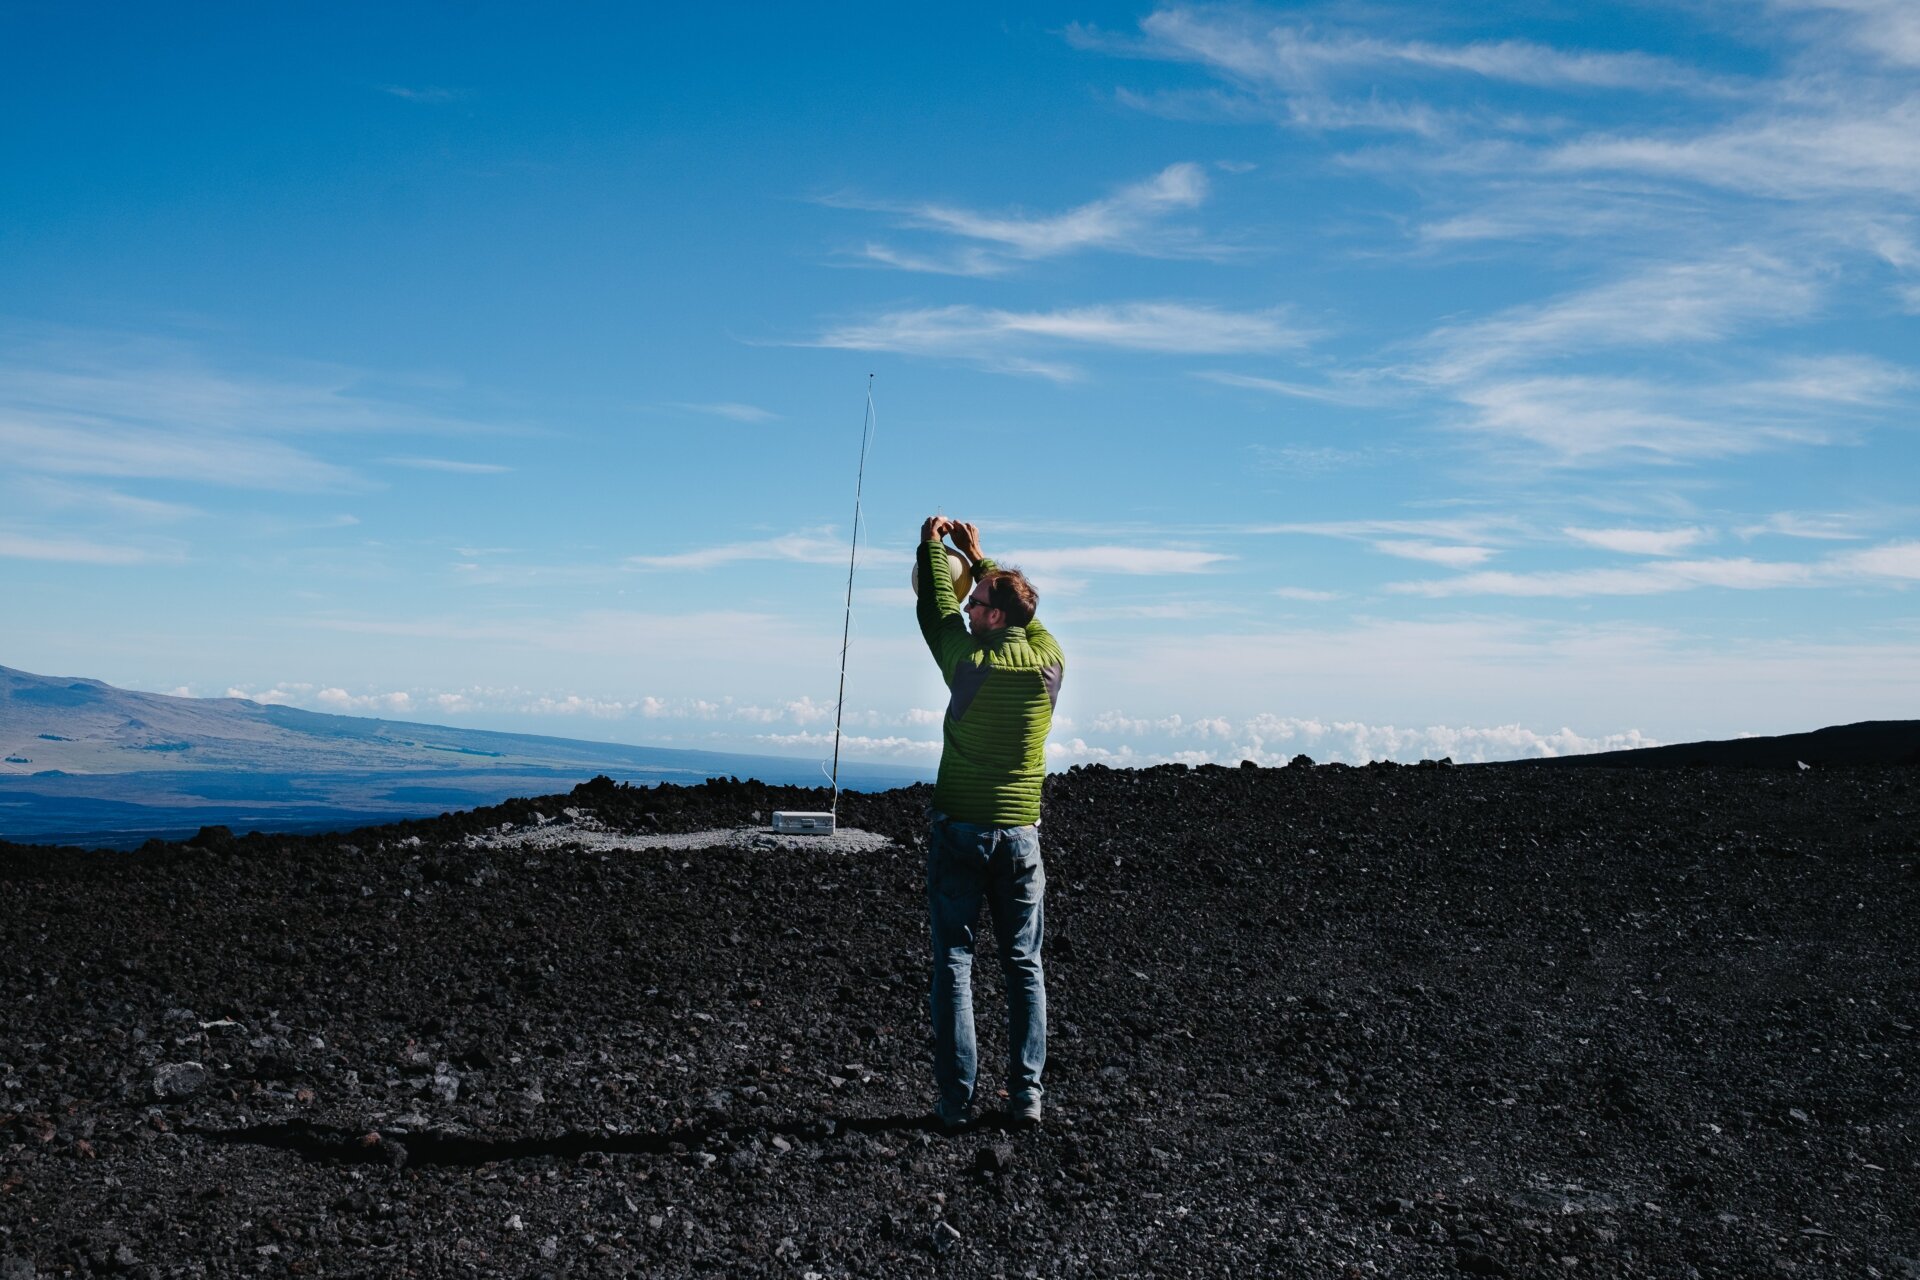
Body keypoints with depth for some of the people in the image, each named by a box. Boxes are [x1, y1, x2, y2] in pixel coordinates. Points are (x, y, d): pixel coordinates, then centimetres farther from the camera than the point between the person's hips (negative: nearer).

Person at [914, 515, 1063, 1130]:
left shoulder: (970, 662, -12)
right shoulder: (1048, 662, -2)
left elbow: (934, 611, 5)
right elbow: (1024, 612, 19)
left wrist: (932, 546, 19)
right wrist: (978, 558, 27)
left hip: (959, 832, -3)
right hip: (1020, 836, 3)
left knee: (953, 964, 3)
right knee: (1024, 966, 11)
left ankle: (955, 1100, 4)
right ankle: (1026, 1094, 10)